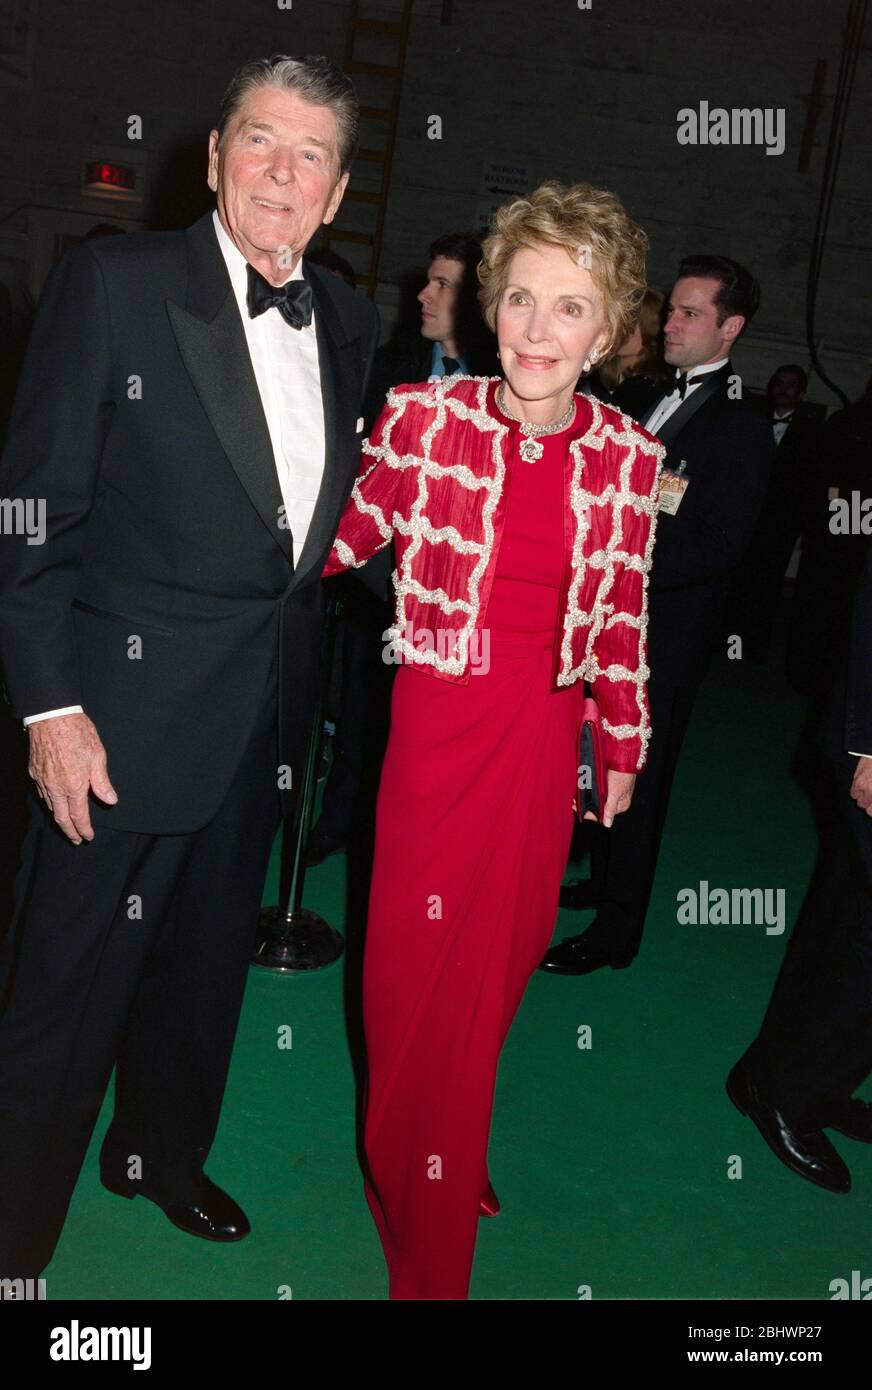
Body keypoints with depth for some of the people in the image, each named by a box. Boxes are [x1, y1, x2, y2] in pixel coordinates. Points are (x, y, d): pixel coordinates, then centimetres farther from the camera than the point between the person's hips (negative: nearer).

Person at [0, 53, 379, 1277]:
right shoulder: (114, 283, -9)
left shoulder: (347, 324, 7)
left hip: (269, 712, 6)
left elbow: (335, 509, 11)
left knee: (209, 959, 22)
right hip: (131, 707, -5)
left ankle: (163, 1153, 47)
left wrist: (306, 689, 5)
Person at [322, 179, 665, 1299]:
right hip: (437, 722, -2)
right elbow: (344, 535, 5)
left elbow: (621, 616, 8)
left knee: (503, 957, 15)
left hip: (543, 739, 2)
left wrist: (623, 746, 14)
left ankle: (458, 1158, 44)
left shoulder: (627, 458, -1)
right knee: (413, 968, 5)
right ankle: (424, 1250, 31)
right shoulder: (425, 417, -8)